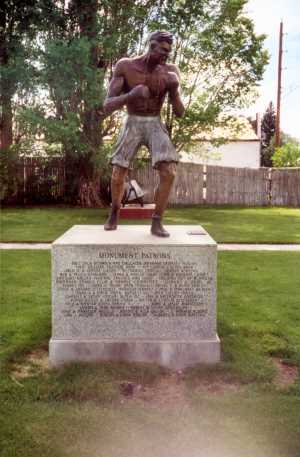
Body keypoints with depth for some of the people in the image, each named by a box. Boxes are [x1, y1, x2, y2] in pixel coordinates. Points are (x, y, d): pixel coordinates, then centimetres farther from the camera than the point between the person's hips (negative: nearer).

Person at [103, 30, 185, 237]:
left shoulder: (170, 71, -8)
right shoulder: (125, 66, -14)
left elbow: (180, 113, -7)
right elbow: (107, 106, -17)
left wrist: (174, 89, -27)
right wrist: (131, 95, -36)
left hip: (155, 124, 1)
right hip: (132, 124, -1)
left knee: (169, 173, -19)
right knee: (118, 176, -4)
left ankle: (157, 222, -6)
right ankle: (114, 214, 25)